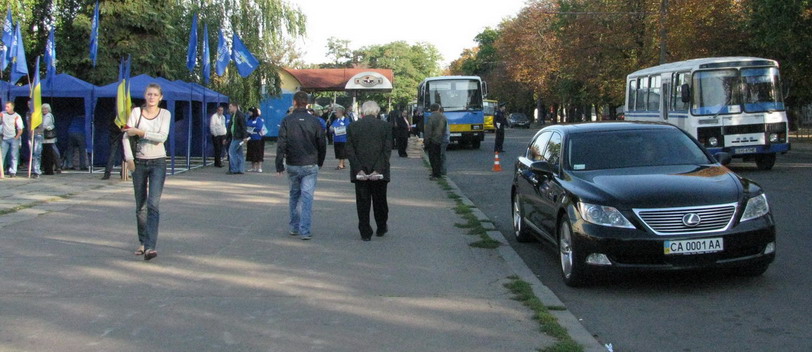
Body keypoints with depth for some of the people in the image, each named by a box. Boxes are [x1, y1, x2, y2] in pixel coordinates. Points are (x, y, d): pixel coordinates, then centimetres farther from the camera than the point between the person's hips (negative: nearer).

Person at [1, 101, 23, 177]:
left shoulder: (17, 117, -4)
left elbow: (20, 130, -3)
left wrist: (16, 138, -8)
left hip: (14, 139, -3)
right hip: (5, 139, 3)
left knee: (14, 155, -4)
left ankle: (13, 171, -1)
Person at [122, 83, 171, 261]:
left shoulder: (165, 114, 2)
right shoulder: (136, 112, 3)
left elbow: (162, 137, -11)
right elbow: (126, 136, -4)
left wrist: (140, 132, -13)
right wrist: (129, 158, -14)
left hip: (158, 162, -2)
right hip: (139, 162, 2)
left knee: (153, 204, -13)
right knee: (140, 206, 9)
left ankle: (151, 247, -19)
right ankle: (143, 243, 22)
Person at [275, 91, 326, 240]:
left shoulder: (287, 121, -4)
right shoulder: (315, 121, -3)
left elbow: (281, 144, -6)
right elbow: (322, 144, 2)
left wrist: (279, 165, -1)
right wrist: (320, 162, 16)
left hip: (292, 165, 1)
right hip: (310, 165, -1)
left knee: (294, 195, 17)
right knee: (307, 196, -1)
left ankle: (294, 227, 22)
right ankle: (304, 230, -7)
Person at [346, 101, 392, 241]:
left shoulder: (352, 127, 0)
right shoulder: (385, 126, -2)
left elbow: (350, 151, -5)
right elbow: (387, 150, -8)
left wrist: (359, 170, -7)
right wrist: (378, 170, -10)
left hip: (360, 173, 0)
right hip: (379, 172, 0)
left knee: (362, 203, 7)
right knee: (380, 202, 16)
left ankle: (365, 233, 9)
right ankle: (381, 229, 30)